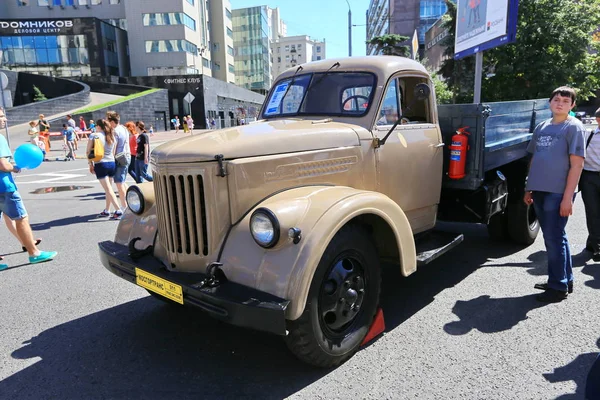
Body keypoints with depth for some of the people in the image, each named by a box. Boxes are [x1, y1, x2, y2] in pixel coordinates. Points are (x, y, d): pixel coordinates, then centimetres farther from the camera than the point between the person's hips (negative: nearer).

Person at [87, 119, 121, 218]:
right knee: (108, 188, 15)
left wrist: (91, 164, 3)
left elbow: (88, 151, -5)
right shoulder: (112, 136, 9)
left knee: (108, 189, -5)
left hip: (101, 164, -5)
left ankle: (118, 210, -13)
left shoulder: (94, 135, -5)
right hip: (112, 163, 5)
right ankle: (107, 210, 22)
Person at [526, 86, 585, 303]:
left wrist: (567, 197, -16)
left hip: (558, 193, -6)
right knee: (555, 237, 15)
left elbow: (577, 164, -11)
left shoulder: (574, 127, -5)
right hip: (540, 191, 6)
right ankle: (565, 279, 29)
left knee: (554, 239, -4)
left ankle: (558, 287, 8)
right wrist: (529, 188, 15)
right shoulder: (542, 127, 13)